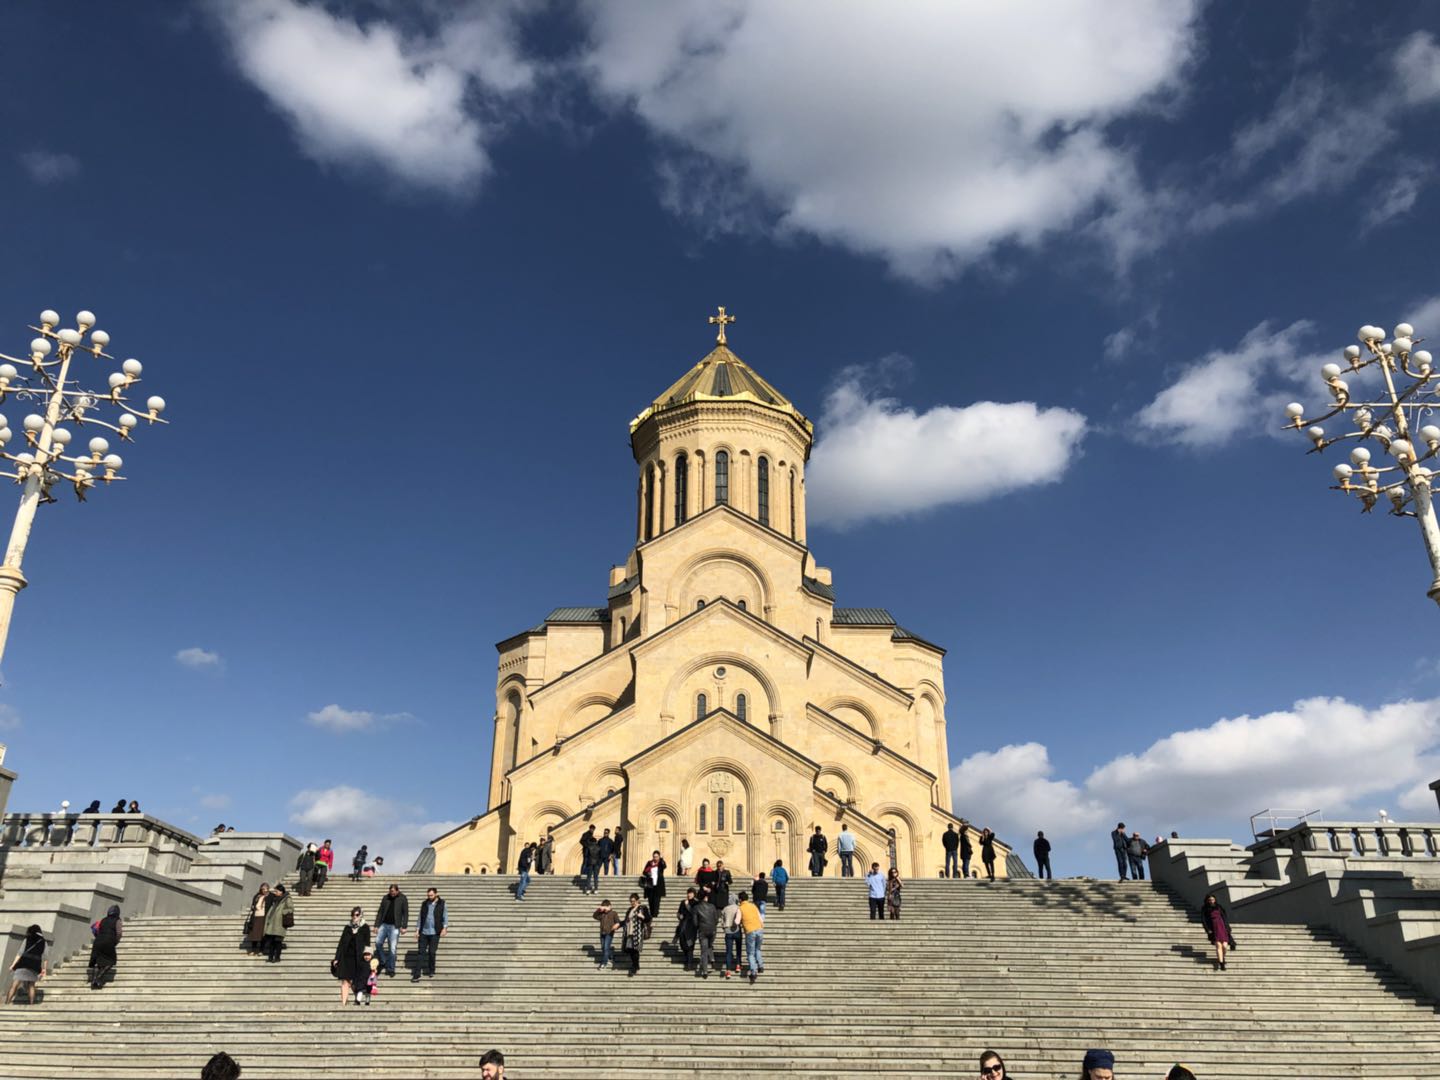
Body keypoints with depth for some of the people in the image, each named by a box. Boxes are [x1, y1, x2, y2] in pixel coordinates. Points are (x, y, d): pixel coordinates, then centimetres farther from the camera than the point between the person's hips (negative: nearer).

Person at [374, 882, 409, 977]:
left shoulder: (403, 899, -2)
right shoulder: (385, 898, 7)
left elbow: (405, 913, -2)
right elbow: (380, 912, 11)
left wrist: (404, 926, -9)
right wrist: (376, 925, 6)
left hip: (395, 927, -3)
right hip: (384, 925, 3)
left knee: (392, 948, -2)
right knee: (378, 942, -9)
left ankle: (390, 969, 8)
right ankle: (383, 962, 11)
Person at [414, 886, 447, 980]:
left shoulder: (441, 904, 1)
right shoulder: (424, 904, 8)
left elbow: (445, 917, 1)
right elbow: (420, 918, 12)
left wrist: (444, 928, -13)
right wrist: (417, 931, 7)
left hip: (435, 933, -2)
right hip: (424, 932, 2)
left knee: (431, 952, -1)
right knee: (420, 953, -2)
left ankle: (431, 971, 19)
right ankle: (417, 975, -2)